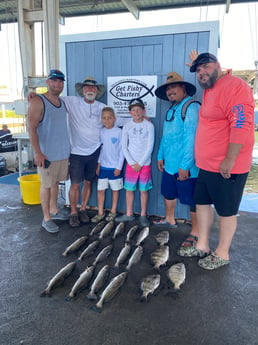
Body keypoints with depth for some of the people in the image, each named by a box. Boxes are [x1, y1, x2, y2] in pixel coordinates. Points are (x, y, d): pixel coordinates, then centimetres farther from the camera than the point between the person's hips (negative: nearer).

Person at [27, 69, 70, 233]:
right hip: (47, 153, -6)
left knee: (56, 182, 17)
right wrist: (38, 153, -20)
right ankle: (46, 218, 15)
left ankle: (54, 210, 33)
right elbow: (32, 129, -15)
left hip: (63, 152, 7)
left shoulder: (62, 102, 11)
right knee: (47, 185, 3)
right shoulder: (38, 101, -11)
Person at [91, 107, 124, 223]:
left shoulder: (119, 132, -8)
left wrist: (119, 167, -10)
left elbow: (121, 150, -8)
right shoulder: (101, 132, 5)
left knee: (115, 189, 9)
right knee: (100, 189, 7)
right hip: (103, 166, 4)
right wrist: (98, 164, 7)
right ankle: (100, 212, 20)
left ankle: (113, 211, 24)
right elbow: (100, 149, 11)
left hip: (115, 167, -4)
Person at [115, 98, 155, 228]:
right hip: (131, 164, 2)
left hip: (145, 164, -2)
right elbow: (124, 147, 1)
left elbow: (150, 146, -6)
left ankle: (143, 215, 18)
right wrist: (132, 163, -7)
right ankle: (129, 214, 22)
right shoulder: (127, 127, 3)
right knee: (129, 189, 8)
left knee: (144, 190, 5)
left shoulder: (149, 125, -3)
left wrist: (140, 163, -9)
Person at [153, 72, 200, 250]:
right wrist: (161, 156, 19)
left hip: (185, 167, -9)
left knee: (192, 200, 2)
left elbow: (191, 137, -22)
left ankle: (195, 233, 17)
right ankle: (169, 220, 43)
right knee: (168, 193, 22)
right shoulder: (171, 110, 15)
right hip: (169, 164, 9)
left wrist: (185, 165, -24)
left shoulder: (191, 107, -14)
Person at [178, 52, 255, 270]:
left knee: (226, 211, 5)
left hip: (226, 167, -9)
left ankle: (222, 254, 22)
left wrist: (229, 161, -23)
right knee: (202, 203, 15)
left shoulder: (235, 86, -14)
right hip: (206, 165, 10)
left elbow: (241, 126, -22)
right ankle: (202, 246, 31)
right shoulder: (208, 91, 16)